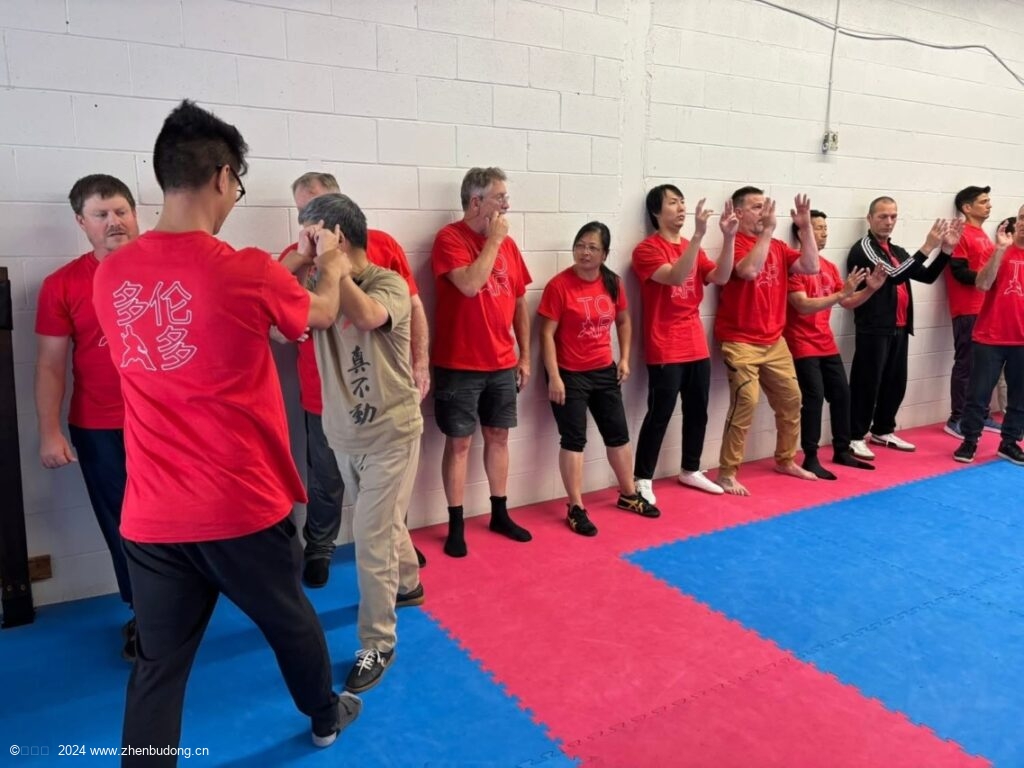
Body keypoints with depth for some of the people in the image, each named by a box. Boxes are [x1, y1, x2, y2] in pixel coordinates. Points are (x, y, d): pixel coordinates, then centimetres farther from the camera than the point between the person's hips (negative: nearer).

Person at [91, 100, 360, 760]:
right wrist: (330, 263, 24)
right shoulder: (248, 272, -16)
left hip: (153, 515, 4)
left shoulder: (111, 277, 0)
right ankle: (325, 716, 47)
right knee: (291, 620, 22)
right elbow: (322, 313, 4)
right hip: (244, 506, -3)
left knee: (159, 663, 14)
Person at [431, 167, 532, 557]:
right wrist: (494, 240, -15)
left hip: (502, 364, 6)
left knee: (498, 436, 14)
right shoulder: (450, 238, -10)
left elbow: (519, 302, 13)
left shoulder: (508, 243, 9)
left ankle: (500, 514, 27)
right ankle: (456, 524, 14)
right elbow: (470, 284, -27)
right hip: (460, 365, -6)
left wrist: (524, 356, 11)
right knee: (459, 441, 3)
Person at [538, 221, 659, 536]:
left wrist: (624, 359, 8)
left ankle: (628, 495, 34)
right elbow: (547, 334, -15)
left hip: (604, 371, 6)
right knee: (574, 439, 1)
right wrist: (554, 377, -19)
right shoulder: (559, 285, -16)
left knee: (618, 433, 15)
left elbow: (623, 321, 16)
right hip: (570, 374, -6)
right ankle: (576, 509, 12)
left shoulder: (613, 283, 0)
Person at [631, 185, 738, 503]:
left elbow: (720, 277, 1)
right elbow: (675, 276, -25)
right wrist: (699, 235, -30)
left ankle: (690, 470, 29)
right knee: (660, 415, -5)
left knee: (698, 411, 13)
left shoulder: (692, 248, 15)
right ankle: (642, 480, 4)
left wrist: (729, 237, -11)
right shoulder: (647, 249, -8)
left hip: (697, 346, 7)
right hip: (665, 351, -7)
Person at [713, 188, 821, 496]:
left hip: (774, 341, 8)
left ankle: (785, 460, 31)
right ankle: (727, 473, -4)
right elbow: (749, 270, -30)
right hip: (741, 343, -8)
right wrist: (767, 229, -27)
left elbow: (811, 267, 1)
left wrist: (805, 227, -6)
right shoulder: (735, 243, -11)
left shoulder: (778, 247, 10)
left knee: (791, 399, 14)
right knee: (745, 403, -14)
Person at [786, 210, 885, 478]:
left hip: (826, 343, 8)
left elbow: (847, 303, 15)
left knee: (841, 393, 9)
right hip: (803, 345, -8)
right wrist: (841, 293, -26)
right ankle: (811, 458, -4)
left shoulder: (829, 267, 12)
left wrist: (870, 289, -2)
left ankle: (842, 451, 22)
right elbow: (803, 305, -22)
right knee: (814, 397, -12)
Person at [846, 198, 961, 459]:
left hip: (899, 329, 8)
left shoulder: (898, 251, 19)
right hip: (874, 330, -8)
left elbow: (927, 276, 15)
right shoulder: (863, 248, -8)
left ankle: (883, 431, 27)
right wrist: (928, 246, -21)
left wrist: (947, 248, 3)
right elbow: (895, 275, -19)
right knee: (868, 384, -6)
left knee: (896, 383, 13)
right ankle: (856, 437, 2)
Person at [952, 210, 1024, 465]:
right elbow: (983, 284, -15)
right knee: (979, 392, 1)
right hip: (990, 337, -3)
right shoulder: (1000, 251, -1)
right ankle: (969, 442, 12)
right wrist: (1000, 249, -20)